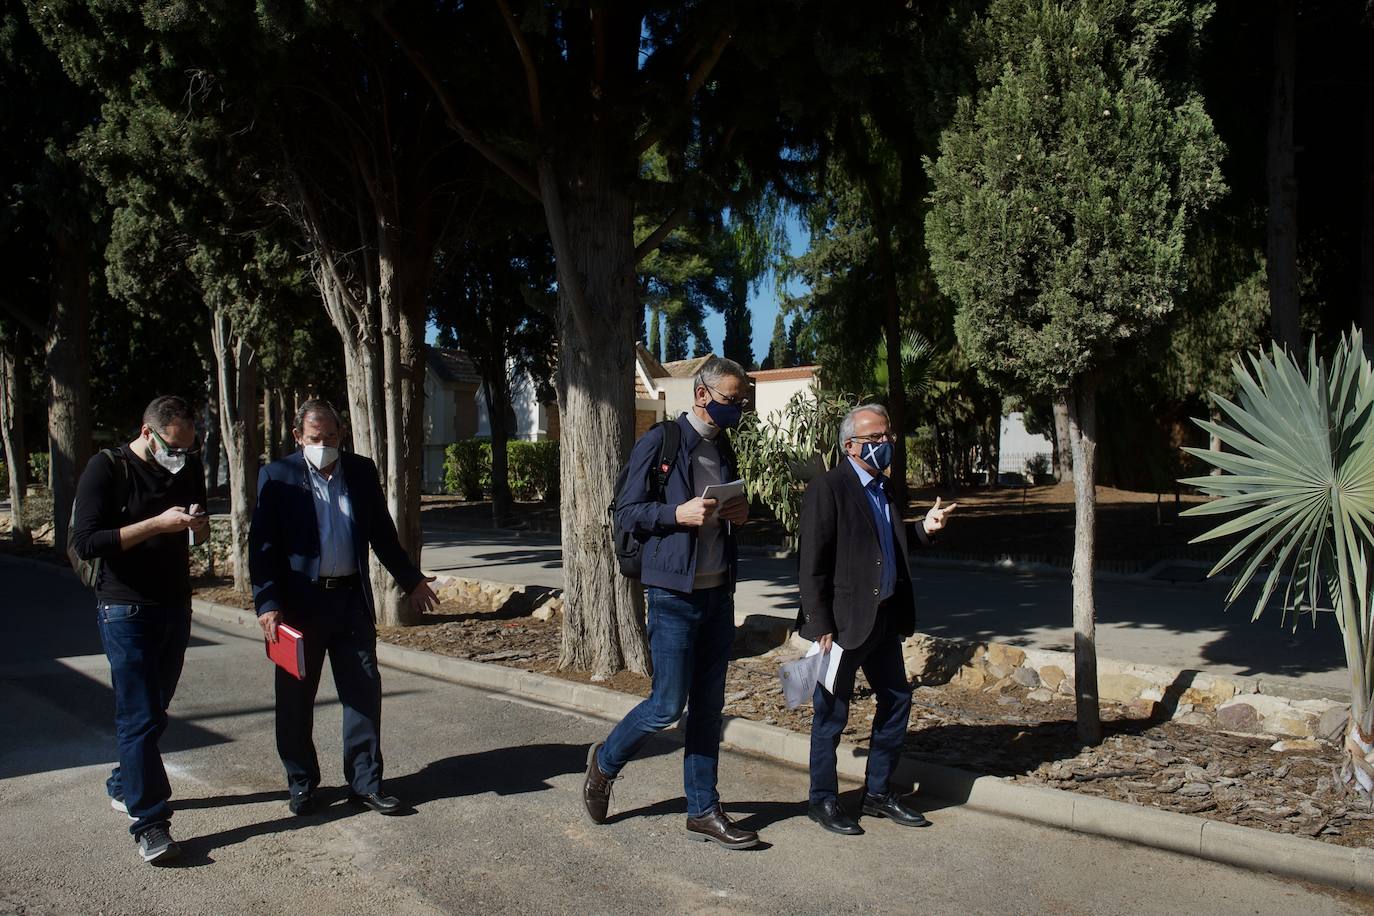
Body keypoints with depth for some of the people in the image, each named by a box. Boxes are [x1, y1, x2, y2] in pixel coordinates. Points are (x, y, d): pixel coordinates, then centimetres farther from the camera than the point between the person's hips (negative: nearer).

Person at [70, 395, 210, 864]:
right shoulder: (107, 469, -11)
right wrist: (157, 524, -25)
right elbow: (85, 542, -17)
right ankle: (150, 823, -3)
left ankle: (124, 785, 36)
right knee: (139, 717, -7)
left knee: (153, 711, 16)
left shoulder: (188, 467, 5)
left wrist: (200, 525, -7)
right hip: (126, 610, -6)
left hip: (176, 607, 6)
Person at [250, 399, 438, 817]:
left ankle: (365, 782, 14)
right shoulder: (278, 477, -2)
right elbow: (262, 545, -6)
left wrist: (411, 579, 19)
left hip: (352, 598, 3)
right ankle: (301, 782, 23)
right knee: (296, 699, 8)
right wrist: (267, 603, -14)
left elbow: (381, 532, 16)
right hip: (300, 602, -2)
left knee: (364, 691, 4)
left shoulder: (361, 472, 7)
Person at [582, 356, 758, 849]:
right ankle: (606, 760, 24)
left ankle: (703, 809, 20)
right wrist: (678, 514, -22)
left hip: (718, 591, 7)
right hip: (675, 592, -7)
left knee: (708, 706, 10)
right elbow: (627, 512, -8)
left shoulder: (723, 449, 14)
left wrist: (738, 513, 2)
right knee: (668, 705, -3)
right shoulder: (659, 443, -8)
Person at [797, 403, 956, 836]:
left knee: (896, 701, 15)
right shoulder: (827, 488, -14)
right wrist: (821, 626, -18)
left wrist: (924, 528, 2)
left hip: (884, 618, 9)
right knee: (832, 714, 4)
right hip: (844, 621, -8)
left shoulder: (883, 487, 12)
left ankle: (878, 793, 30)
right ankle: (822, 800, 20)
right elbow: (813, 562, -16)